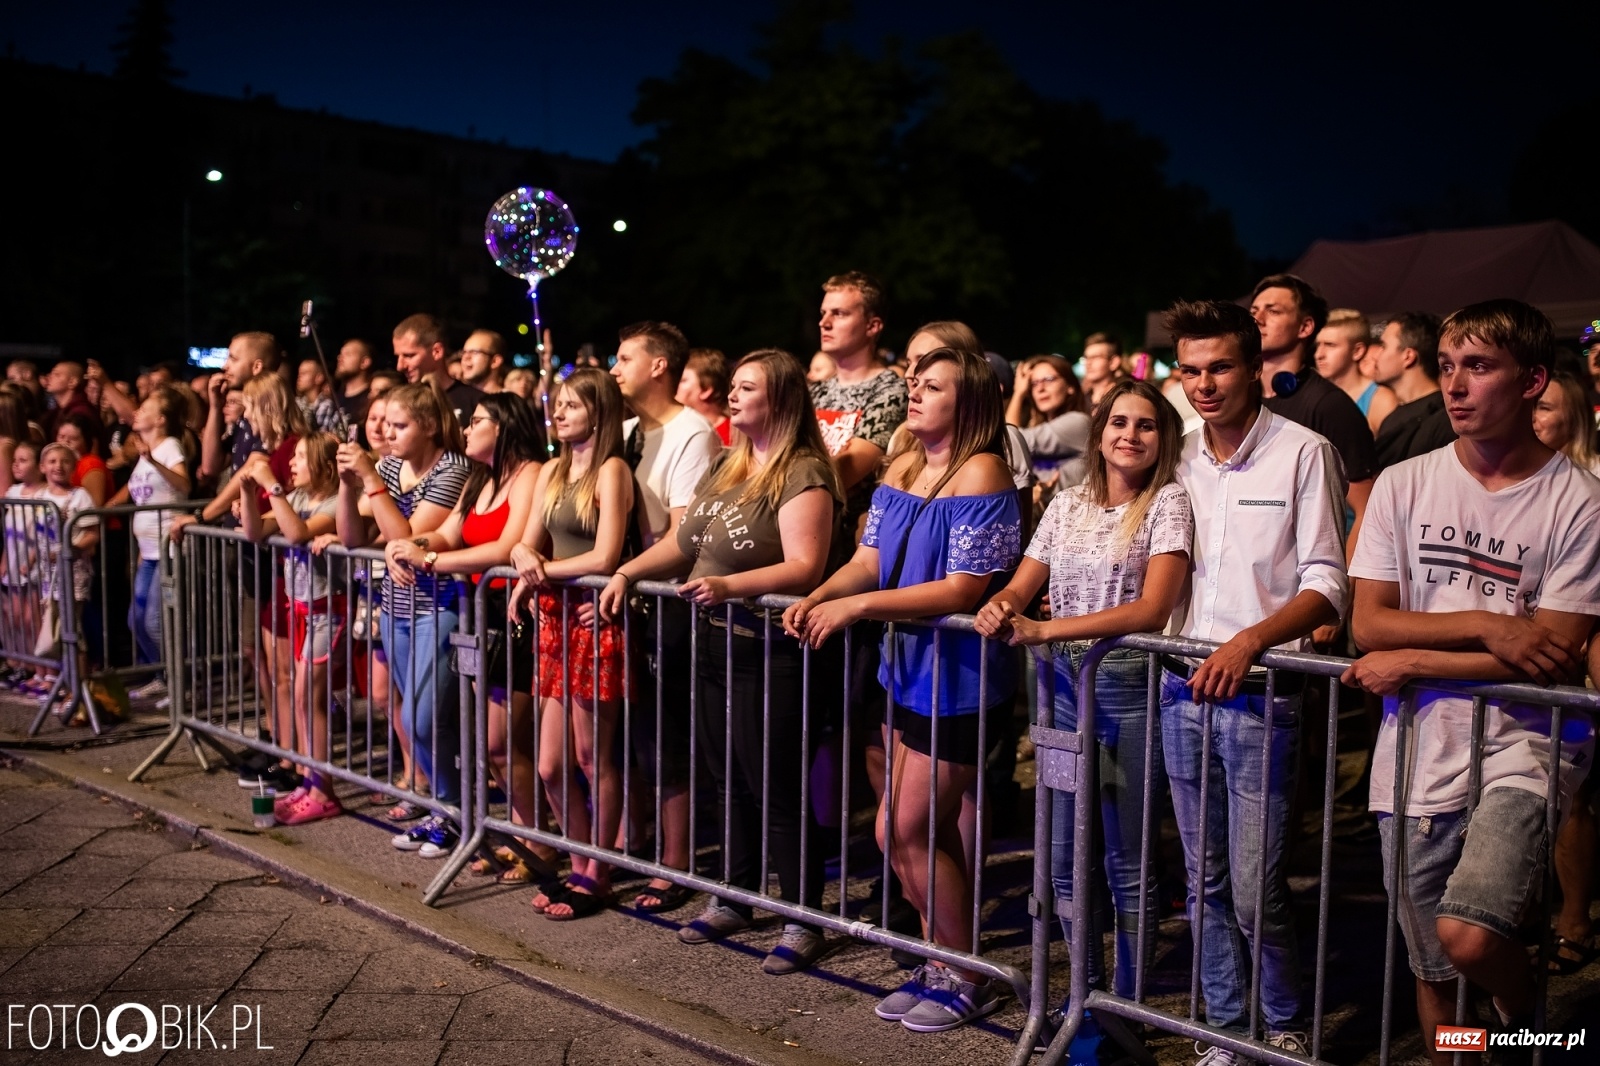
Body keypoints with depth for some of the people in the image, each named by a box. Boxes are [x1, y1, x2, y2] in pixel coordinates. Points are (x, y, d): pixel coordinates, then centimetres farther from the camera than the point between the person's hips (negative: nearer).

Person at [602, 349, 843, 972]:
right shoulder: (727, 466, 15)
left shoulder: (803, 473, -13)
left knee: (777, 790, 0)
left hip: (769, 654, -8)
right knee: (730, 781, 17)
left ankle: (803, 923, 14)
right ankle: (735, 901, 32)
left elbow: (804, 567, -23)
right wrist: (626, 573, 6)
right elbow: (684, 544, 18)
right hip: (712, 645, 8)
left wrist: (729, 585, -32)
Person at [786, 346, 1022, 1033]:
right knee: (939, 835, 16)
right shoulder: (901, 471, 10)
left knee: (904, 834, -1)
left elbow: (961, 590, -21)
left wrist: (857, 606, -22)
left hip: (959, 678, -8)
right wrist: (816, 598, -13)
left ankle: (966, 977, 18)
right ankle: (942, 964, 32)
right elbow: (867, 560, 6)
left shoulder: (980, 472, -15)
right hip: (910, 669, 8)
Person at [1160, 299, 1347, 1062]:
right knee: (1205, 882, 12)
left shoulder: (1302, 453, -5)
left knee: (1255, 888, -3)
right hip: (1182, 686, 4)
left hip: (1261, 693, -4)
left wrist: (1251, 639, -24)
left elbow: (1326, 584, -7)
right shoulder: (1177, 459, 8)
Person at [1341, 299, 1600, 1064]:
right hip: (1420, 749, 3)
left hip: (1523, 746, -3)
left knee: (1469, 936, -21)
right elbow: (1368, 625, -1)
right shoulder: (1403, 484, 2)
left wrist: (1413, 661, -11)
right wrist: (1486, 625, -13)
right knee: (1431, 968, 11)